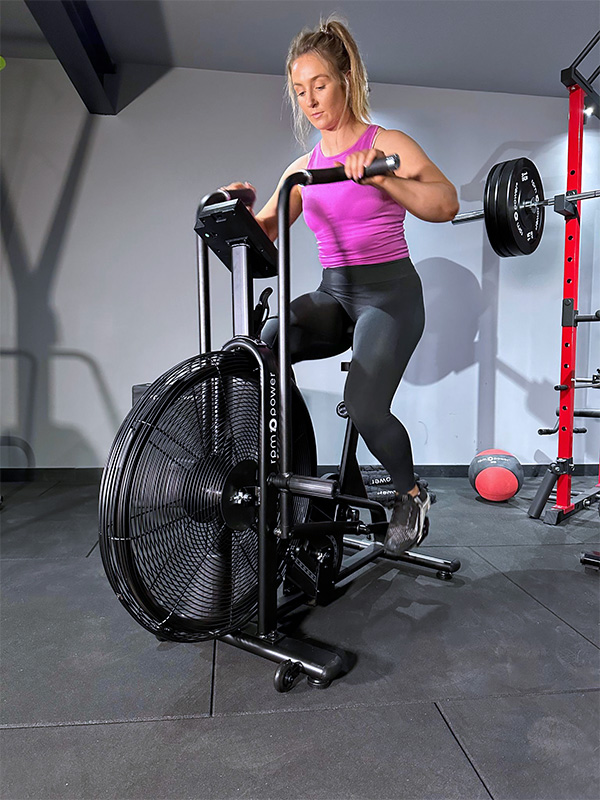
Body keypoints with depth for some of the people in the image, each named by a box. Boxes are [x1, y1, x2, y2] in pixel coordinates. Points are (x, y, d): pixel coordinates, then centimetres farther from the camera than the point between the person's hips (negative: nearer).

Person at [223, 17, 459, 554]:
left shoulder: (388, 144, 0)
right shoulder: (304, 167, 15)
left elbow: (446, 205, -14)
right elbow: (264, 233, 17)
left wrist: (380, 177, -27)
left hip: (390, 292, -5)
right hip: (333, 293, 5)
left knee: (364, 407, -24)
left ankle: (411, 494, 7)